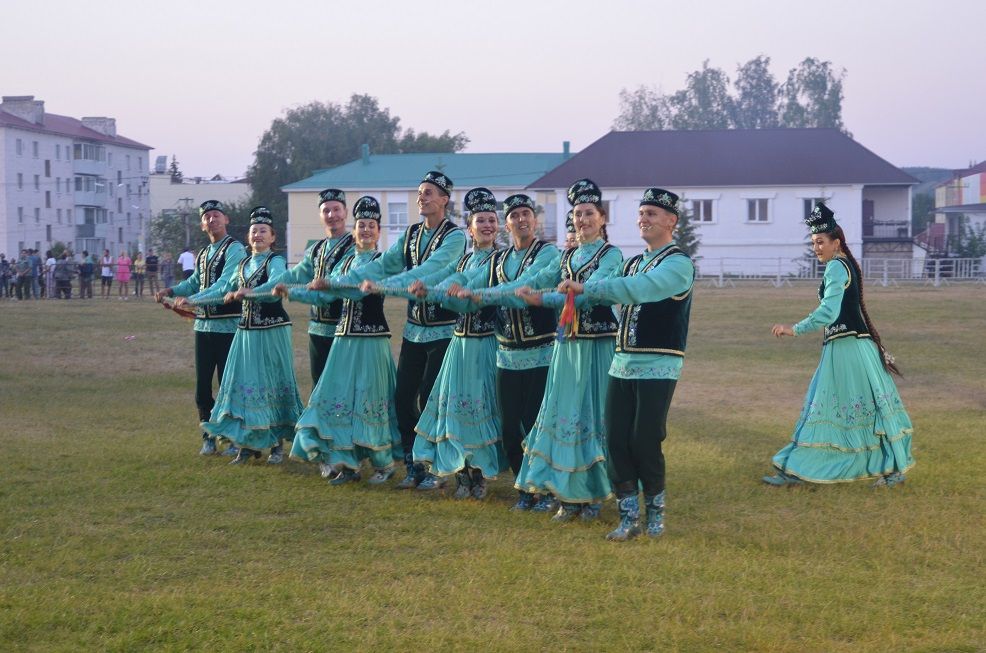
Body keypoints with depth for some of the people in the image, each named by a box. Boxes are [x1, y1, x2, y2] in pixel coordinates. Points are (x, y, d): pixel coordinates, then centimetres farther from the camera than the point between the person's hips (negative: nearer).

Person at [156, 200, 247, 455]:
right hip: (203, 325, 7)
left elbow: (225, 283, -21)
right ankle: (209, 437, 20)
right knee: (202, 385, 9)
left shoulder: (234, 249, -10)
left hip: (227, 326, -7)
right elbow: (194, 282, 20)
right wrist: (171, 290, 0)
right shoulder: (202, 254, 16)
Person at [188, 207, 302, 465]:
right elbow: (222, 289, 22)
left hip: (272, 331, -7)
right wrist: (191, 300, 17)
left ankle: (277, 444, 9)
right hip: (246, 330, 7)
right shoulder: (244, 264, 15)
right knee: (243, 383, 5)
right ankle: (248, 444, 12)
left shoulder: (275, 261, -7)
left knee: (271, 384, -1)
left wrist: (245, 293, -39)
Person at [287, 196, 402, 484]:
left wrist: (328, 284, -31)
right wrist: (290, 292, 1)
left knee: (369, 399, -3)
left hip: (371, 339, -6)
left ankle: (385, 462, 10)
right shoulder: (346, 261, 15)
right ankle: (346, 462, 10)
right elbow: (323, 296, 12)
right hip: (344, 338, 6)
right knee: (339, 397, 3)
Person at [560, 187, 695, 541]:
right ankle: (629, 518, 10)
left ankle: (655, 511, 16)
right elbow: (613, 292, 11)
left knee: (646, 443, -5)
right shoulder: (633, 263, 17)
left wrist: (585, 286, -29)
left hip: (658, 366, -7)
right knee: (617, 441, 2)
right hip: (622, 363, 7)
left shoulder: (678, 263, -10)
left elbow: (637, 289, -26)